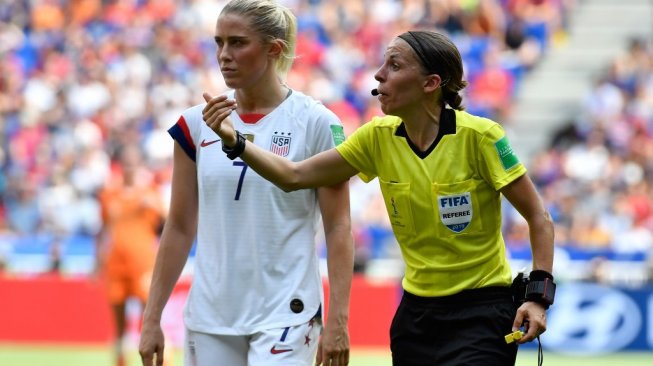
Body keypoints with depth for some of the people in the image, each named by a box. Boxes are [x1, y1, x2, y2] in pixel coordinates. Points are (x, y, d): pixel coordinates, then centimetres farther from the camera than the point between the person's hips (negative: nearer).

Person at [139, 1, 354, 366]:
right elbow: (180, 228, 10)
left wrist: (337, 320, -11)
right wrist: (152, 318, 7)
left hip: (284, 317, -4)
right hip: (209, 318, 4)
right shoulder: (195, 123, 6)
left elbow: (338, 228, -4)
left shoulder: (316, 123, -5)